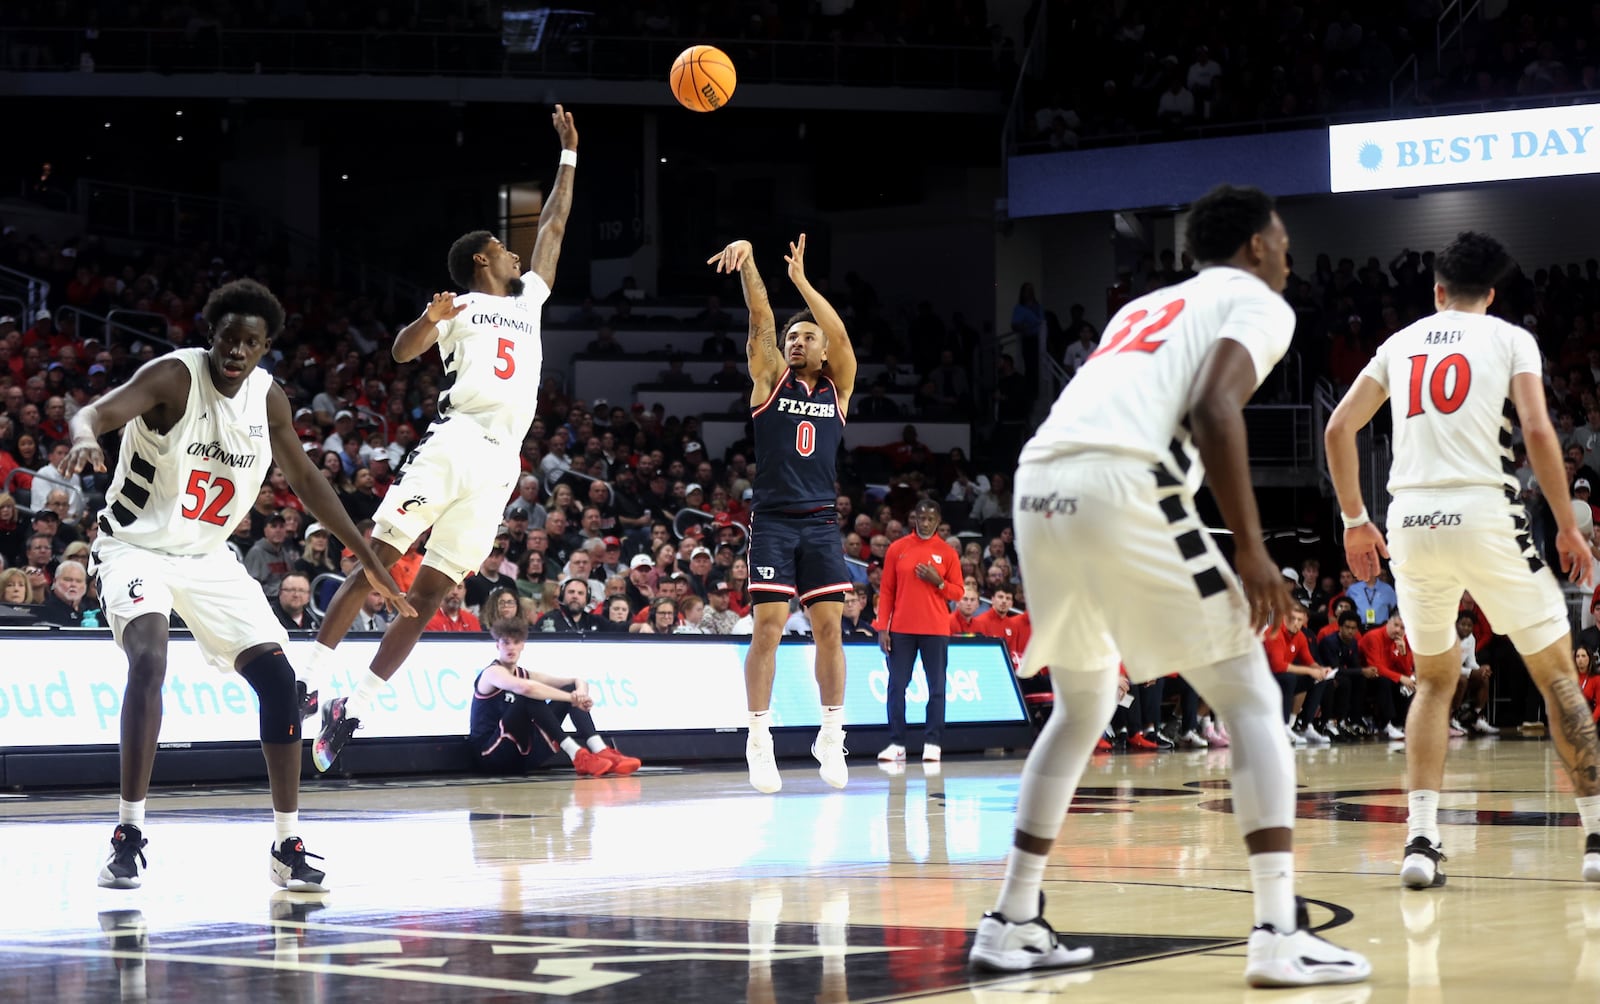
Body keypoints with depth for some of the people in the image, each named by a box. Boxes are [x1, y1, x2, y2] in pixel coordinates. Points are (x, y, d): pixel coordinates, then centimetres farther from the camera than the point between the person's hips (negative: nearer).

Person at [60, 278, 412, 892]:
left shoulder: (267, 397, -2)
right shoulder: (175, 376, -20)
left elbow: (306, 481, 11)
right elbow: (96, 412, -37)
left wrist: (371, 562, 10)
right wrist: (85, 436, -63)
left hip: (209, 557, 6)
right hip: (137, 546, -6)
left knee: (277, 678, -4)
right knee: (149, 660, -31)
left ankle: (288, 848, 5)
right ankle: (127, 836, -27)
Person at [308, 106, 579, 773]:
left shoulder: (527, 299, 28)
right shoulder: (459, 305, 10)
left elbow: (553, 226, 34)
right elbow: (402, 352, -4)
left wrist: (569, 154, 35)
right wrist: (426, 322, -24)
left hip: (501, 464, 5)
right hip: (452, 443, -5)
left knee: (429, 592, -2)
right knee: (376, 562, -12)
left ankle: (353, 712, -2)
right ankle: (312, 684, -9)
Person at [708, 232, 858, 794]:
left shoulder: (837, 388, 11)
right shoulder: (771, 379, 7)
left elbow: (840, 336, -6)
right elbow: (761, 319, -7)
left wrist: (801, 280, -10)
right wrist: (747, 261, -20)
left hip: (821, 523, 2)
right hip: (773, 520, -2)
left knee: (829, 627, 0)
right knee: (768, 627, -8)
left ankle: (831, 737, 10)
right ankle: (759, 742, -5)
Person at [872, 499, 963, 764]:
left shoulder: (947, 552, 4)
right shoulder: (897, 549, 6)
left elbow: (958, 592, 5)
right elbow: (887, 591, 5)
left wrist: (938, 582, -14)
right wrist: (882, 628, -2)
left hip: (935, 630, -1)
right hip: (901, 629, 1)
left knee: (937, 687, -2)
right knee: (896, 686, -1)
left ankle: (932, 744, 1)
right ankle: (896, 745, 2)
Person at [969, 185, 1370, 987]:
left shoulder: (1144, 307, 34)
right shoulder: (1256, 303, 12)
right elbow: (1214, 405, -8)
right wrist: (1250, 548, -9)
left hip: (1039, 488, 7)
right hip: (1125, 489, -7)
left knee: (1082, 708, 26)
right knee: (1250, 701, 3)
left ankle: (1013, 923, 24)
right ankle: (1279, 935, -7)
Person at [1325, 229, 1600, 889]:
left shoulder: (1401, 344, 18)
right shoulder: (1510, 339, 8)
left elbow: (1339, 427, 14)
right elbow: (1537, 431, -6)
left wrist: (1355, 520, 21)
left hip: (1410, 519, 3)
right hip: (1483, 513, -3)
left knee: (1435, 681, 19)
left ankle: (1420, 840, 4)